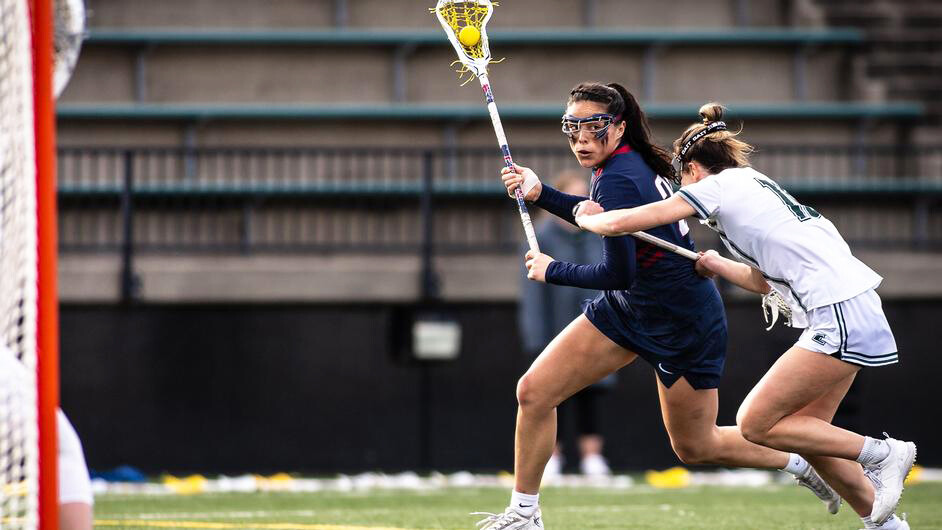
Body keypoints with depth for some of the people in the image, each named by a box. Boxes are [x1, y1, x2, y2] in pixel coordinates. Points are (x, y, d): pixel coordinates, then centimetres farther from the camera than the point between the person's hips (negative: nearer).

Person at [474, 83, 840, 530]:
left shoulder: (617, 179, -27)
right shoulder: (633, 162, -1)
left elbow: (618, 274, -26)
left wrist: (552, 271, -12)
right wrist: (540, 194, 12)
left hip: (683, 324, -9)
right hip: (628, 309, 9)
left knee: (695, 448, 7)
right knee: (533, 391, -3)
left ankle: (798, 461, 30)